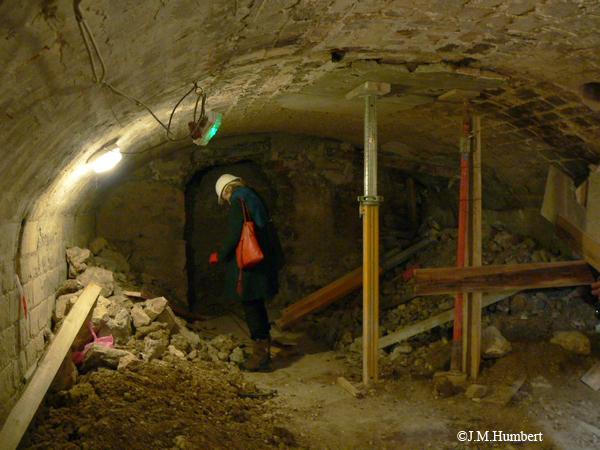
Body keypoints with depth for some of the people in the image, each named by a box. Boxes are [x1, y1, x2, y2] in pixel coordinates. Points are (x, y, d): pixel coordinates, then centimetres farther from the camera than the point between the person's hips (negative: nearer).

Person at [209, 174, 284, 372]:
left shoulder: (238, 201, -11)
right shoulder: (255, 198, 15)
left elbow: (234, 235, -18)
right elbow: (268, 231, 19)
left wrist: (219, 255, -4)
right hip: (262, 264, 9)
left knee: (251, 308, -3)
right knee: (257, 308, 16)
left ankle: (261, 357, 2)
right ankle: (264, 351, 23)